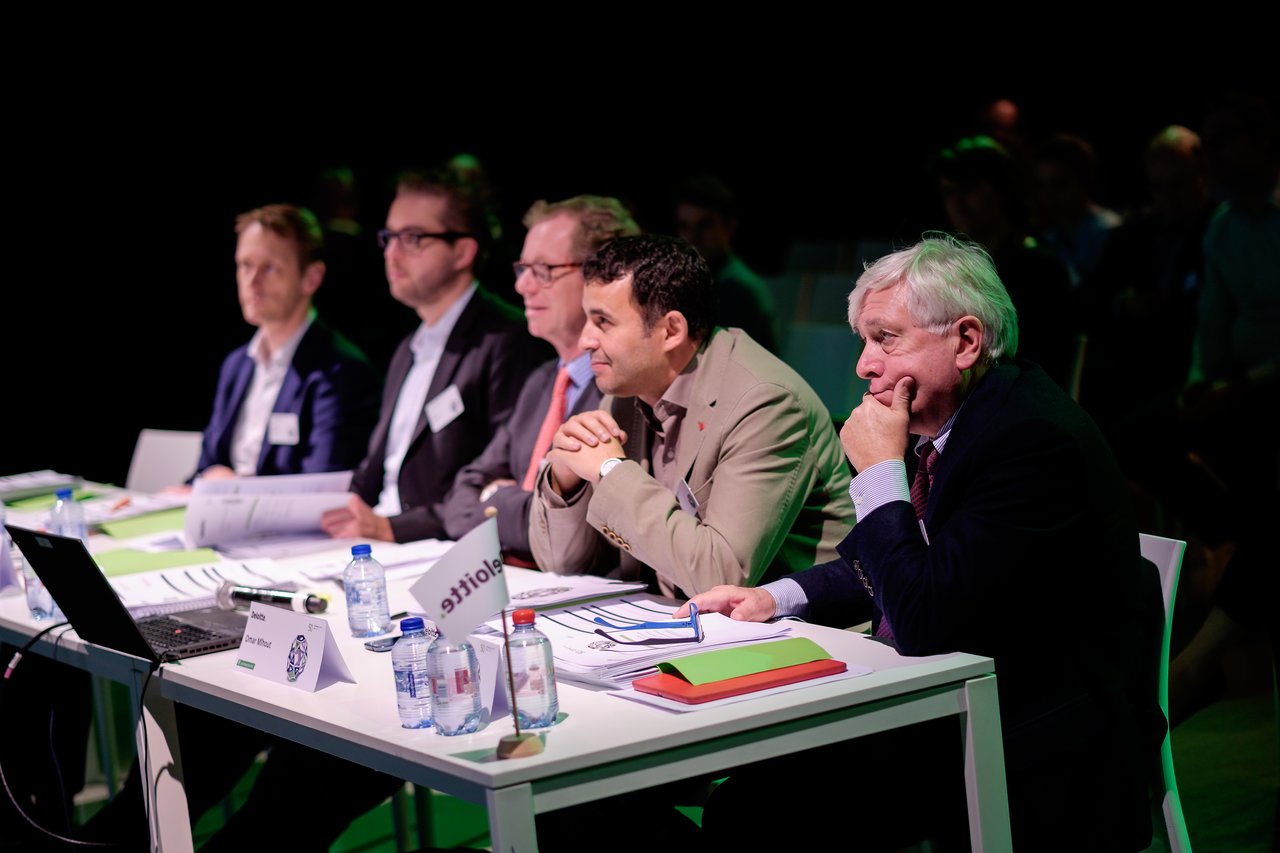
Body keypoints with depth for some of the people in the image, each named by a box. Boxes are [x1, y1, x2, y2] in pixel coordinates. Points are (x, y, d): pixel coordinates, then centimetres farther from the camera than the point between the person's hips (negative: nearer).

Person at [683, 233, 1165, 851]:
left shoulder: (1035, 439, -21)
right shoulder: (932, 423, 5)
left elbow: (923, 620, -24)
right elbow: (886, 567, 21)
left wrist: (880, 470, -16)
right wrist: (776, 597, 6)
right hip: (935, 718, 8)